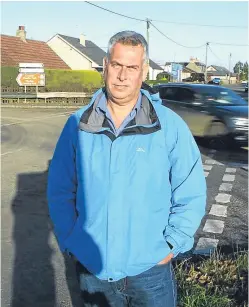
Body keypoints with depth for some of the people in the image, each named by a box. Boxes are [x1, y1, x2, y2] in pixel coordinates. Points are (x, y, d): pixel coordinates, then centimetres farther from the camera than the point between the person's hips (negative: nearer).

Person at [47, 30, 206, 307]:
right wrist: (70, 241, -2)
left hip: (150, 268, -1)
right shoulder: (78, 124, -3)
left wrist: (171, 246, -7)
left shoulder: (170, 126, -8)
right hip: (91, 267, 2)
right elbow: (60, 191, 3)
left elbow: (191, 196, -3)